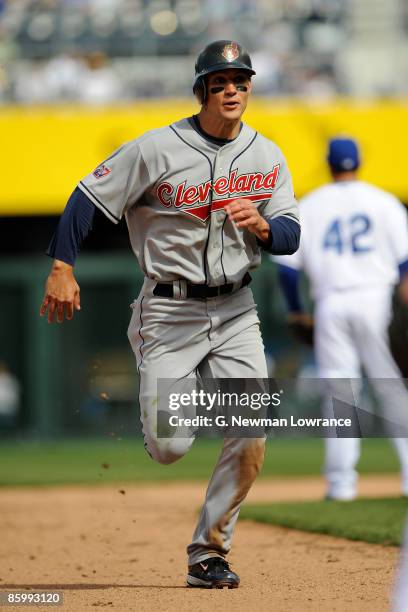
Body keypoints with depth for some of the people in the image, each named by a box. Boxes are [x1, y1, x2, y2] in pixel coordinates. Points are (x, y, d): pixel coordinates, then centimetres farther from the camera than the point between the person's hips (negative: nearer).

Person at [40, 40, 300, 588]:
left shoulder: (268, 157, 3)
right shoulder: (157, 150, -10)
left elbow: (291, 235, 3)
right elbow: (90, 197, -4)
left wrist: (260, 225, -20)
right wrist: (61, 267, -12)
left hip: (235, 311, 3)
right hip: (169, 311, -3)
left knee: (251, 438, -11)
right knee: (168, 448, -10)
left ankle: (208, 554, 5)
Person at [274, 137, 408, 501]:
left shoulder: (308, 207, 10)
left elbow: (287, 265, 6)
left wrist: (296, 313, 16)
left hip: (331, 306, 1)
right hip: (376, 299, -1)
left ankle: (341, 480, -1)